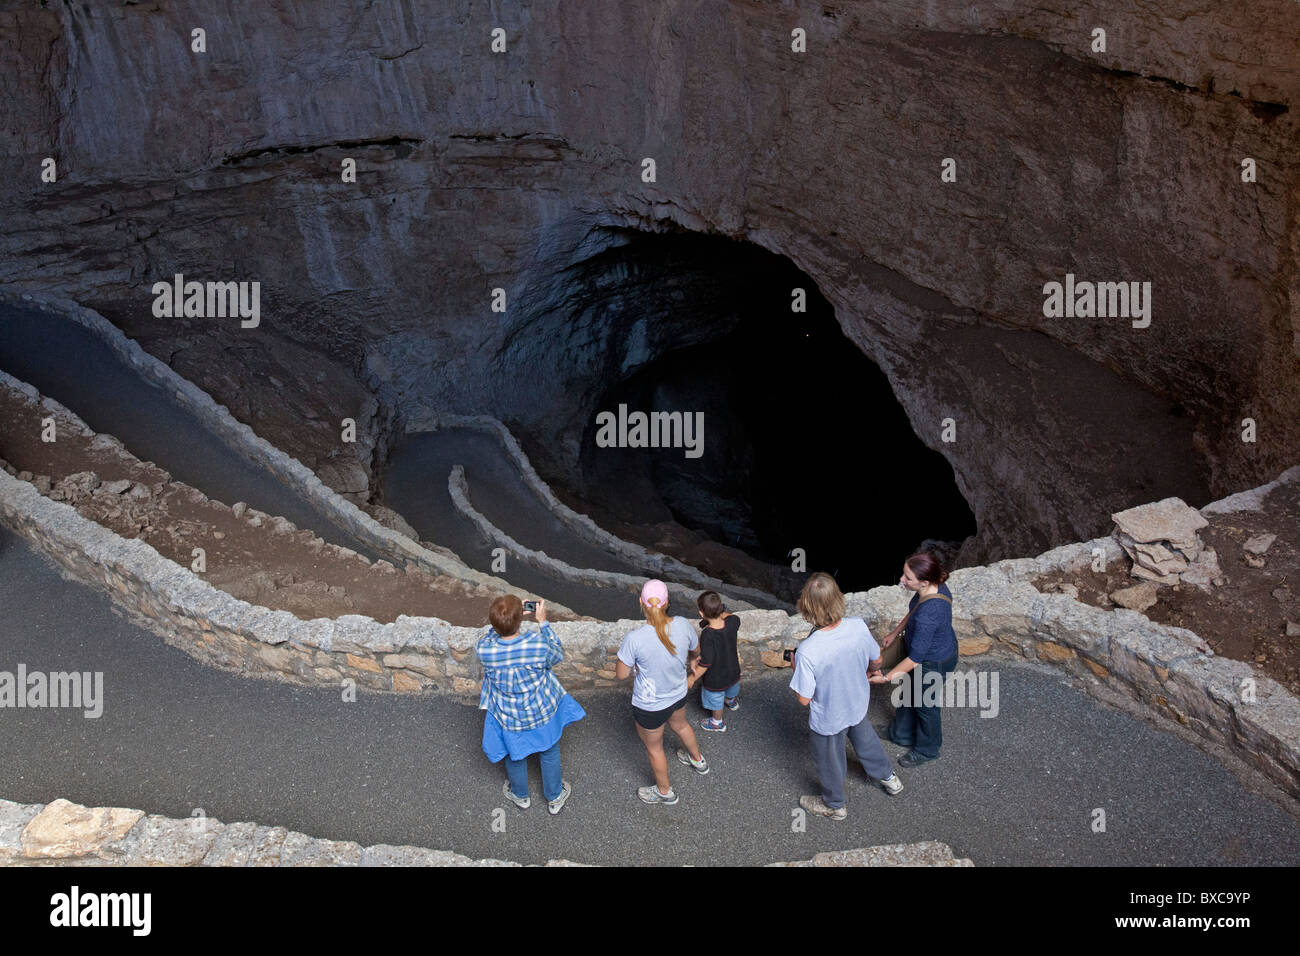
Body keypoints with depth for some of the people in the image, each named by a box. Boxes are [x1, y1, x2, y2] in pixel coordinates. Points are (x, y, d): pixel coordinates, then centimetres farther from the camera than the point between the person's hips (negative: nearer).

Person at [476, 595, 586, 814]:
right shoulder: (538, 645, -35)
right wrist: (543, 622, -8)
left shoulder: (483, 650, -31)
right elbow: (558, 655, -10)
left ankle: (520, 795, 57)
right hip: (542, 712, 0)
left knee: (515, 755, 30)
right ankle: (555, 797, 51)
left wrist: (505, 618, -7)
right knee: (549, 752, 29)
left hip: (509, 719, 1)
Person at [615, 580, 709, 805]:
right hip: (678, 695, 5)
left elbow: (621, 675, -21)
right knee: (680, 725, 37)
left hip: (650, 707, -4)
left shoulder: (635, 639, -35)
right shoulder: (682, 625, -22)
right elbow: (695, 650, 1)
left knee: (654, 748, 24)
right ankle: (698, 761, 64)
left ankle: (664, 791, 49)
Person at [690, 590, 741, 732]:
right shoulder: (732, 622, -24)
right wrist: (721, 612, -8)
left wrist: (692, 678, -18)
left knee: (716, 701, 25)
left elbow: (705, 663, -31)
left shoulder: (707, 635, -40)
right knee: (732, 690, 38)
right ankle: (732, 702, 69)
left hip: (715, 679, -5)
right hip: (733, 672, 5)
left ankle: (718, 723, 51)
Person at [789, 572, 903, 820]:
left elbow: (804, 699, -26)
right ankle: (888, 777, 62)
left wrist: (796, 666, -10)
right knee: (864, 737, 36)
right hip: (858, 704, 4)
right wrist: (873, 670, 18)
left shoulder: (807, 652, -40)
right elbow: (876, 661, -6)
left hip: (828, 718, -4)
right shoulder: (859, 627, -27)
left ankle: (834, 805, 53)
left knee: (829, 761, 26)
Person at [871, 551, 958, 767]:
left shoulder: (927, 615, -43)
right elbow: (914, 611, 5)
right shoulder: (935, 585, -18)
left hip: (933, 664, -8)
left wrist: (886, 678, -22)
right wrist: (896, 632, 13)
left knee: (925, 705, 20)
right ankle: (903, 733, 56)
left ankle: (927, 751, 48)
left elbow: (915, 658, -33)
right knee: (911, 694, 30)